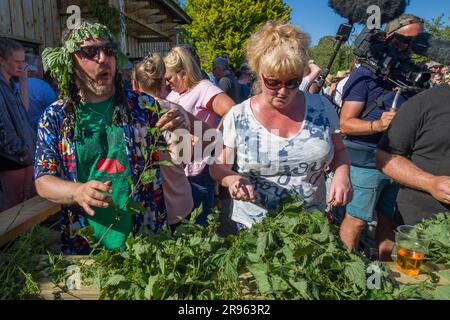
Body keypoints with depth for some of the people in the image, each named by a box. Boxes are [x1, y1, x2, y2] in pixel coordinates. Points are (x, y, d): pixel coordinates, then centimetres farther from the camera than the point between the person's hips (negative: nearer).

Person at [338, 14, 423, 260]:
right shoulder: (366, 74, -6)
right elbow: (345, 123, -12)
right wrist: (377, 124, -27)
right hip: (366, 163, -6)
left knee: (389, 221, 15)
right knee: (356, 221, 2)